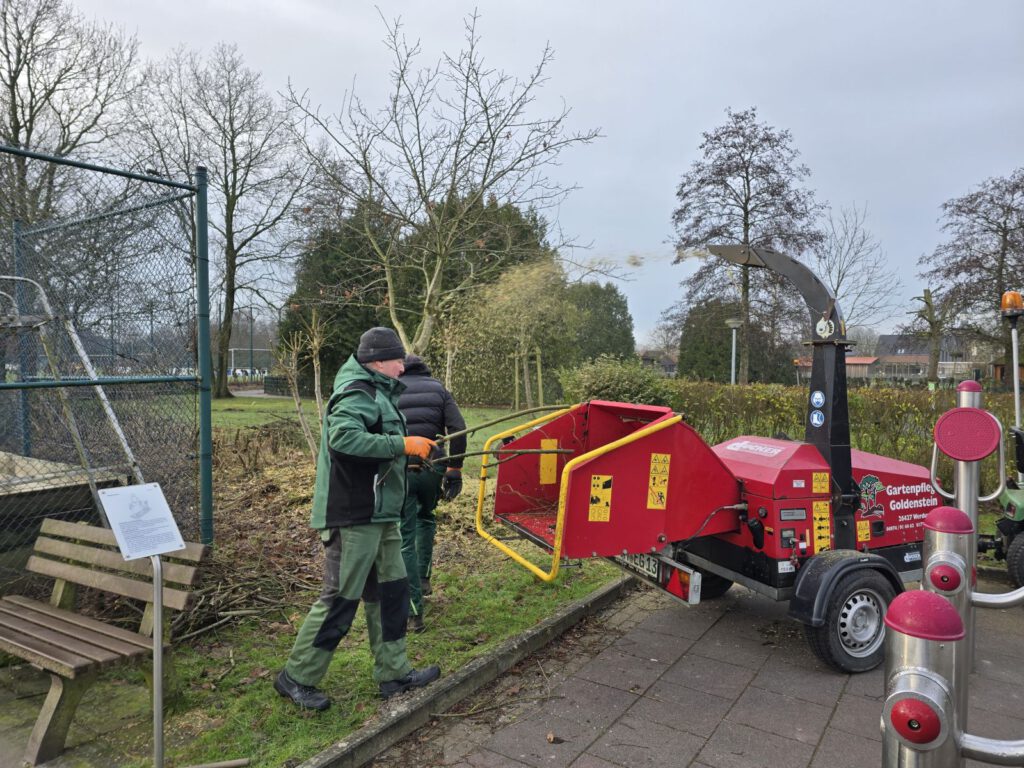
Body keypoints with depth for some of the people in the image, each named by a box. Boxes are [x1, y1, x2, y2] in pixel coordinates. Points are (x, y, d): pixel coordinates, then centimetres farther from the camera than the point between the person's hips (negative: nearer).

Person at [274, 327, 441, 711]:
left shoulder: (377, 392, 16)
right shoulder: (357, 394, -16)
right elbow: (343, 437, -33)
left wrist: (409, 448, 8)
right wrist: (402, 444, -30)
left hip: (380, 514, 10)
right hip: (355, 516, -10)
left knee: (391, 590, 15)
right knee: (341, 598, 0)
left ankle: (394, 672, 28)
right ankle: (297, 677, 17)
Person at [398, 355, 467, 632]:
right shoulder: (439, 390, 12)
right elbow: (458, 429, -2)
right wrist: (454, 471, 1)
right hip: (432, 468, 2)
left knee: (405, 540, 4)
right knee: (425, 518, 32)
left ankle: (414, 613, 4)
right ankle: (423, 577, 29)